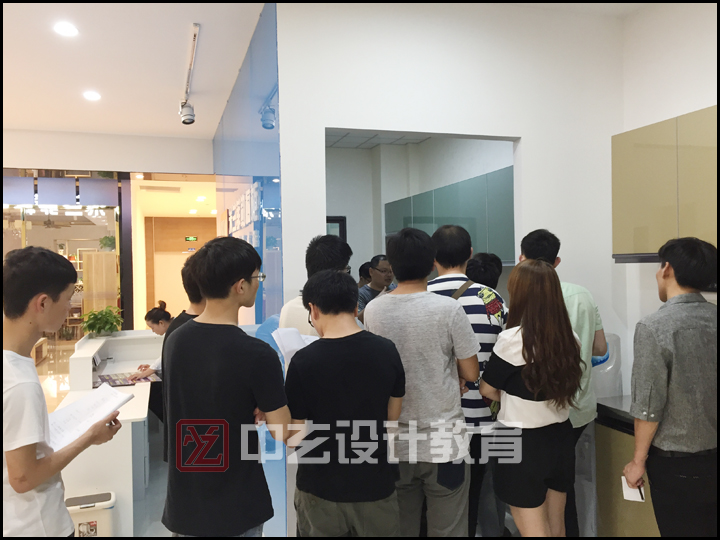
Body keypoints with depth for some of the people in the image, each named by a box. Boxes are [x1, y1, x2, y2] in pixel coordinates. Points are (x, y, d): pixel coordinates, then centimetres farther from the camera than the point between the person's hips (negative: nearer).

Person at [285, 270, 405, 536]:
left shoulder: (304, 360, -19)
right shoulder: (387, 350, -9)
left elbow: (292, 436, -11)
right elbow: (393, 415, 3)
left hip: (321, 488, -2)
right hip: (375, 484, 2)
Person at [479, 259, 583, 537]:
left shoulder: (512, 339, -21)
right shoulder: (571, 338, -3)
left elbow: (487, 389, -9)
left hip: (522, 444, -6)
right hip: (560, 438, 6)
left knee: (534, 530, 8)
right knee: (556, 527, 22)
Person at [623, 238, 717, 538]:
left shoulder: (654, 327, -20)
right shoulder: (714, 320, -3)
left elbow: (649, 405, -18)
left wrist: (638, 460, -5)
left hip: (677, 462, -5)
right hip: (712, 456, 5)